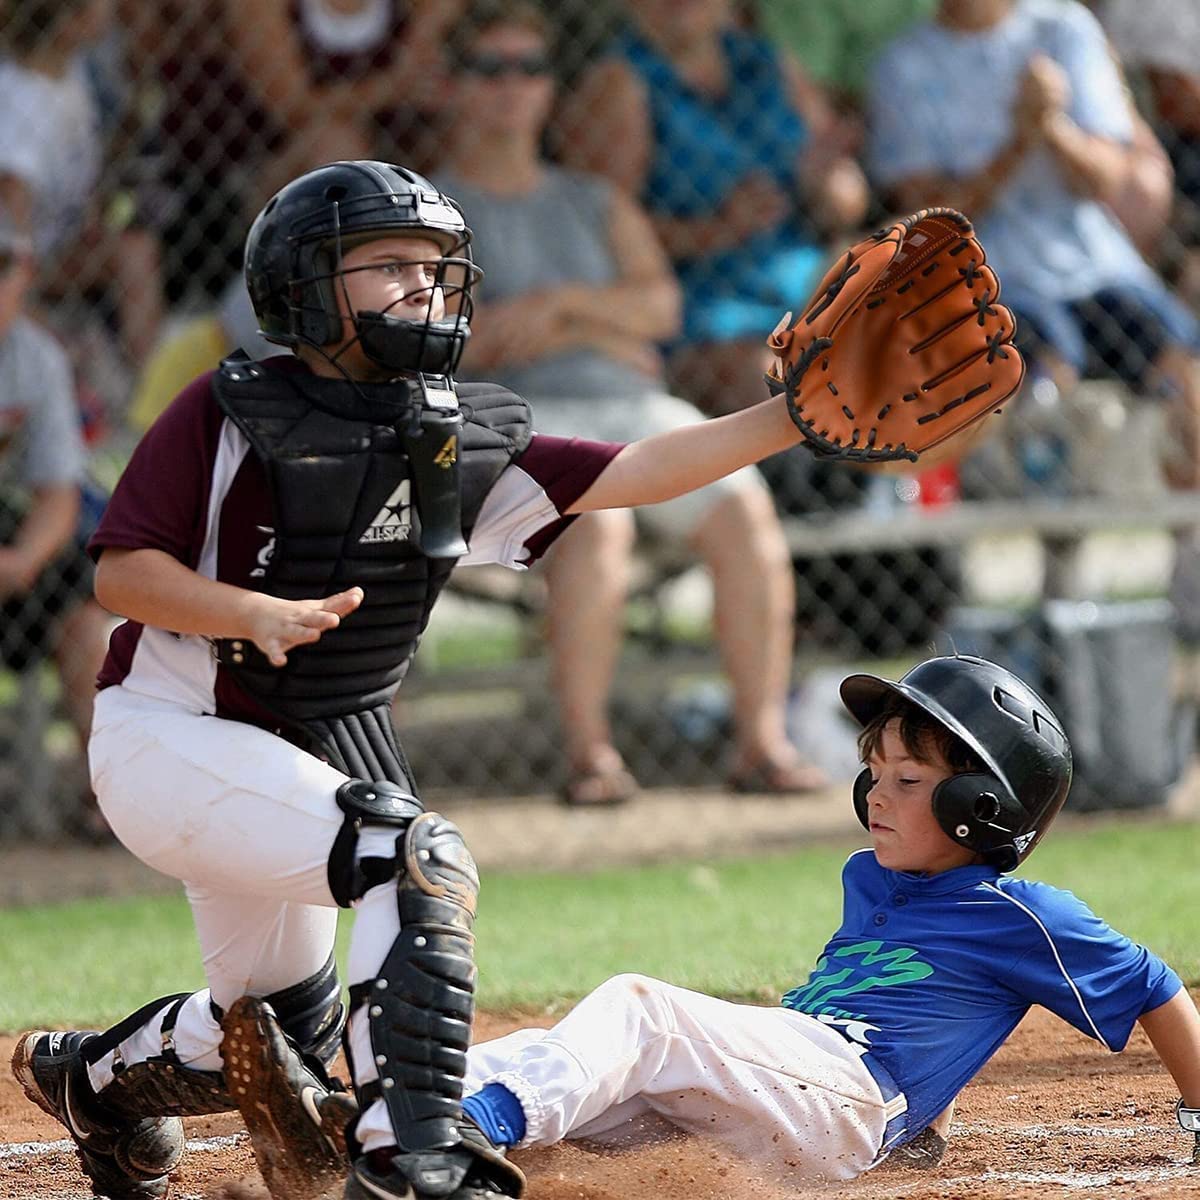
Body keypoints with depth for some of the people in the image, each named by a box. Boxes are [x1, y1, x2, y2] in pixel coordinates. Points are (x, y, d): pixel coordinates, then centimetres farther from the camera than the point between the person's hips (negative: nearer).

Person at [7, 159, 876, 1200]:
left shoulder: (466, 442, 1)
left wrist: (795, 416, -17)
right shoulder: (229, 418, -14)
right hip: (171, 737, -8)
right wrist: (257, 614, -31)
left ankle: (92, 1076, 49)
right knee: (420, 860, -27)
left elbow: (637, 474, -6)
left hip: (310, 754, 8)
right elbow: (122, 572, -15)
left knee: (285, 1037, 21)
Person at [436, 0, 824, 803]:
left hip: (636, 407, 4)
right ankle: (589, 752, -34)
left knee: (744, 509, -24)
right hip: (514, 419, -4)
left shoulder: (596, 204, 25)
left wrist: (559, 303, -10)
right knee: (596, 519, -36)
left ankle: (763, 740, -24)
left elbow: (662, 306, 9)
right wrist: (597, 328, -3)